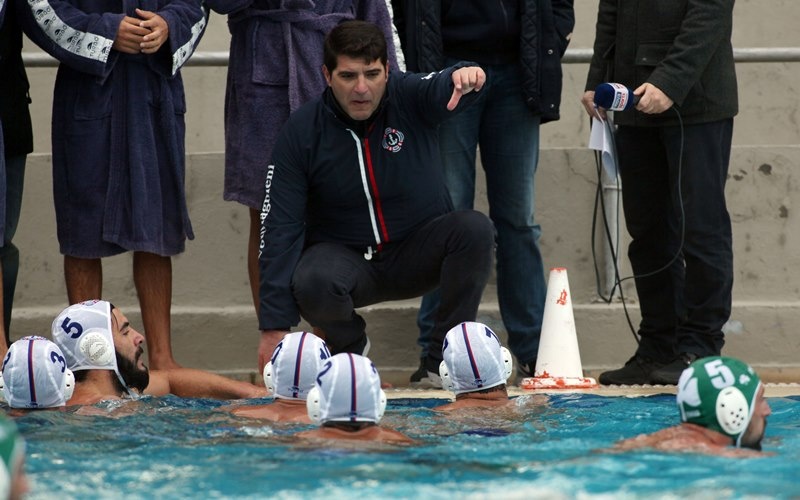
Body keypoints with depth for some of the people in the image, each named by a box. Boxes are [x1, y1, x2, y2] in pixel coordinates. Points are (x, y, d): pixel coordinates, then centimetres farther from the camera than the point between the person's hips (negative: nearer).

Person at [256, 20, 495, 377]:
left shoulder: (409, 97, -10)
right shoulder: (301, 133, -12)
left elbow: (442, 89, -35)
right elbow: (281, 228, -14)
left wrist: (464, 77, -64)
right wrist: (275, 325, -20)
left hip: (418, 253, 1)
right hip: (344, 254, -1)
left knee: (474, 228, -27)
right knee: (312, 283, -34)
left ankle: (445, 355, -10)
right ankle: (348, 344, 3)